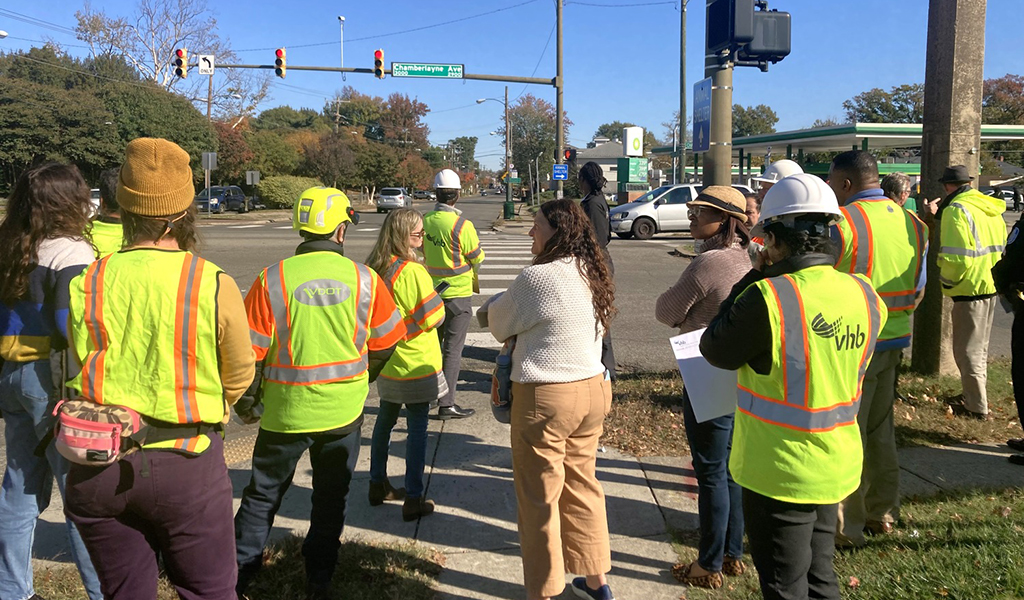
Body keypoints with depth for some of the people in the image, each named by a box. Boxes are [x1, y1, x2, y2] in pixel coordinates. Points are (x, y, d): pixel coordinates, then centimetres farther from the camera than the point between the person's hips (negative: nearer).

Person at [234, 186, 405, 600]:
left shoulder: (273, 279, -12)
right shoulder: (364, 278, -7)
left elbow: (249, 351, -8)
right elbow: (386, 342, 4)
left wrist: (244, 402, 8)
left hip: (286, 411, -1)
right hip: (344, 411, 1)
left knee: (263, 494, 18)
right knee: (330, 498, 16)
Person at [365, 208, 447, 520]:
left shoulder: (374, 268, 2)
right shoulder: (413, 271, -22)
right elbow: (433, 317, -17)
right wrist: (438, 300, 2)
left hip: (385, 363, 8)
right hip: (416, 365, -8)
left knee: (385, 421, 21)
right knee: (417, 430, 1)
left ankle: (378, 485, 34)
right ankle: (413, 500, 8)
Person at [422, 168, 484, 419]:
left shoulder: (425, 220, -2)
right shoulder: (461, 225, -18)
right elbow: (477, 259, -9)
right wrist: (476, 283, 10)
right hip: (458, 294, -6)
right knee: (453, 349, 2)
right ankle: (446, 404, 5)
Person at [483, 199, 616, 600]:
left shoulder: (538, 277, -19)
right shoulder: (592, 273, 5)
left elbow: (499, 324, -5)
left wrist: (494, 305, 16)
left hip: (546, 397, -8)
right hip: (592, 389, 8)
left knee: (540, 498, 7)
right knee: (582, 485, 20)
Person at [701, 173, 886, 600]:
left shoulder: (767, 297, -25)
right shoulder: (862, 295, -4)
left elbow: (715, 351, -10)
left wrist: (754, 278, -5)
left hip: (779, 474, -6)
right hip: (836, 468, 6)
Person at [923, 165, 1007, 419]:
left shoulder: (957, 209, -18)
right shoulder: (991, 208, 9)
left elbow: (955, 256, -26)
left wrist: (946, 281, -8)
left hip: (970, 287, -9)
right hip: (990, 285, 9)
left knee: (967, 350, 1)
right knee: (980, 347, 21)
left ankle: (977, 407, 7)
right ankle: (976, 397, 33)